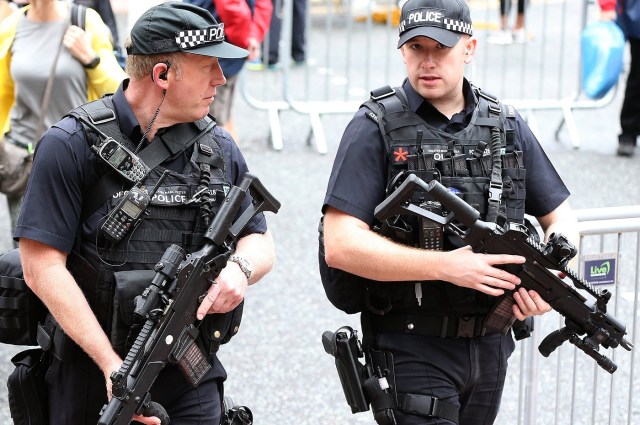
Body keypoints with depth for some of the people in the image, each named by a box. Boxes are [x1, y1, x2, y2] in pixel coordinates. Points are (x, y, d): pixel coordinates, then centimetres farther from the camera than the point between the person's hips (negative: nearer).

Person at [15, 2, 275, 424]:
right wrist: (112, 363, -20)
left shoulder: (219, 149, 7)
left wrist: (240, 268, -11)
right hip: (94, 377, -4)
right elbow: (43, 265, -14)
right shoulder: (72, 146, -10)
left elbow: (260, 241, 14)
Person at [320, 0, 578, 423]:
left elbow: (561, 215, 13)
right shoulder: (376, 129, -9)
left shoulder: (508, 126, 6)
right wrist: (447, 265, -24)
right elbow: (340, 246, -17)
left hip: (490, 347, 5)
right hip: (412, 349, -5)